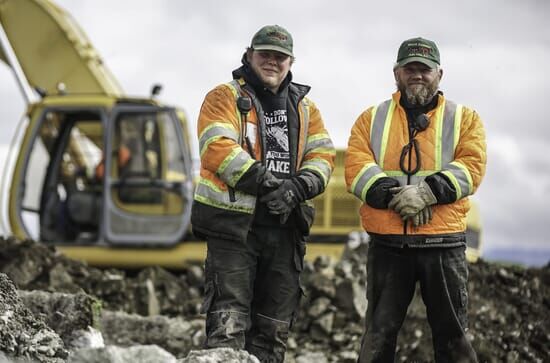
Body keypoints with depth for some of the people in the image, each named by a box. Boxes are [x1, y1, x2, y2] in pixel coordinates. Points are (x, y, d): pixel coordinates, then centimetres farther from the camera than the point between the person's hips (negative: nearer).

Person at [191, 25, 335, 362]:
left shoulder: (304, 106, 16)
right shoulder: (225, 97, 0)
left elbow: (322, 154, 6)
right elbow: (217, 148, -15)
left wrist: (298, 187, -14)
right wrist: (266, 183, -23)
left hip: (286, 225, 6)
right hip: (233, 222, -5)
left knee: (275, 324, 11)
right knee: (228, 321, -10)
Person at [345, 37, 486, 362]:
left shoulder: (465, 119, 9)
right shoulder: (372, 119, 12)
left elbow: (471, 168, -5)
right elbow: (357, 168, -2)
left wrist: (427, 192, -20)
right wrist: (394, 196, -18)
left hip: (444, 242, -1)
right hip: (387, 243, 1)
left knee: (452, 332, 4)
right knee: (379, 334, 6)